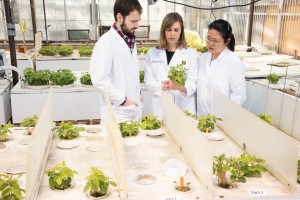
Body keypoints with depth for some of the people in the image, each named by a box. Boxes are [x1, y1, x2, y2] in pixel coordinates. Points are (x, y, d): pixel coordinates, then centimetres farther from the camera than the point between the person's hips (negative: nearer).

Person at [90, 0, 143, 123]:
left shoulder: (131, 40, 10)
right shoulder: (106, 42, -15)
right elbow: (98, 79, -23)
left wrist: (137, 92, 7)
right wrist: (122, 100, -17)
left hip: (134, 111, 7)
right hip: (117, 114, -7)